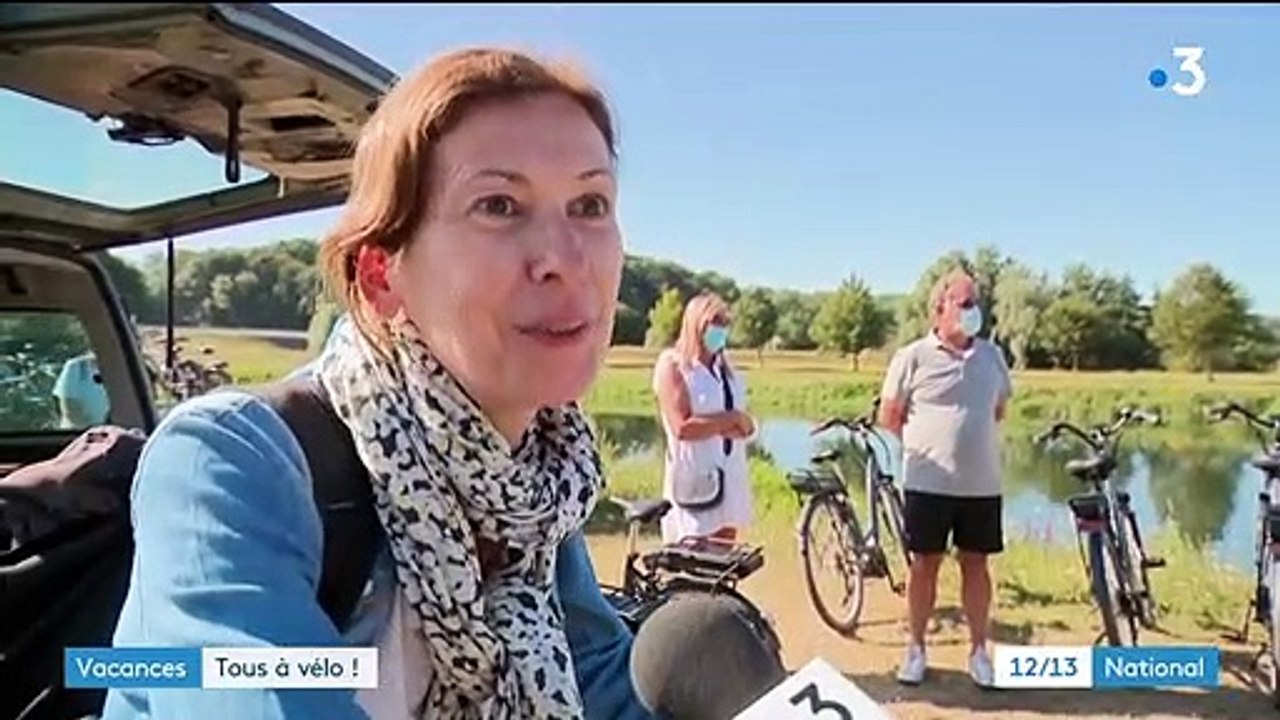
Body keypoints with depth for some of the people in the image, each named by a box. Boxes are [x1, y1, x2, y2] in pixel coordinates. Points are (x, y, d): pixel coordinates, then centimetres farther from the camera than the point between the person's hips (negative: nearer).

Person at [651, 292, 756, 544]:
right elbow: (683, 427, -19)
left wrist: (714, 425, -11)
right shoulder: (673, 365, -6)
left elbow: (745, 427, 9)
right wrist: (731, 418, -12)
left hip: (729, 479, 7)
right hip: (695, 481, -7)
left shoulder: (726, 368, 15)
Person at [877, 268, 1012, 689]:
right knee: (925, 563, 7)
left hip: (982, 483, 3)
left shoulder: (992, 356, 5)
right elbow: (889, 416, -1)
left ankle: (979, 651, 22)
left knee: (975, 564, 10)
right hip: (928, 482, -3)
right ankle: (916, 648, 20)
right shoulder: (913, 357, -7)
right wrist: (928, 443, 3)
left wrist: (971, 442, 10)